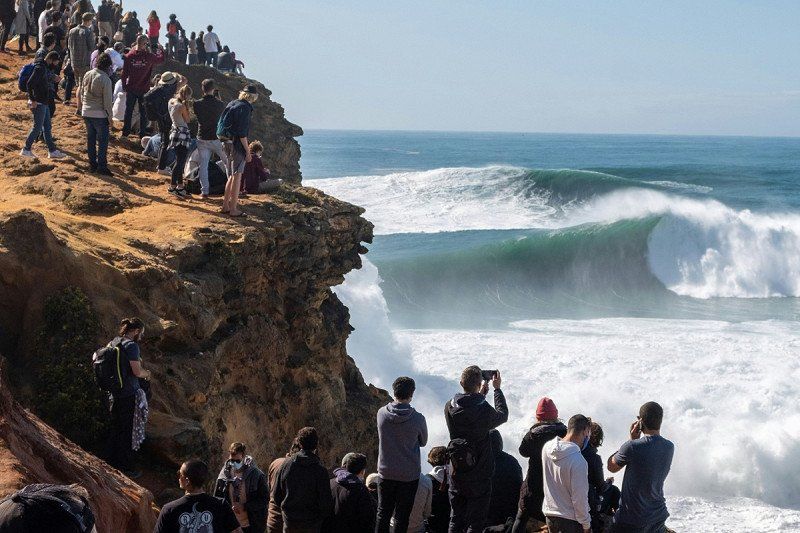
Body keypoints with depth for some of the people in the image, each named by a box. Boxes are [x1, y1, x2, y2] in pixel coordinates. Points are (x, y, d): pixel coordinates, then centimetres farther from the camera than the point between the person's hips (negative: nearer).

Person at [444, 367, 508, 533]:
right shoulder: (484, 410, -20)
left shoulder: (450, 407, -8)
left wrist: (481, 393, 23)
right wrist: (497, 389, 14)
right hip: (480, 474, -4)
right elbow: (503, 415, 3)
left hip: (457, 473, 5)